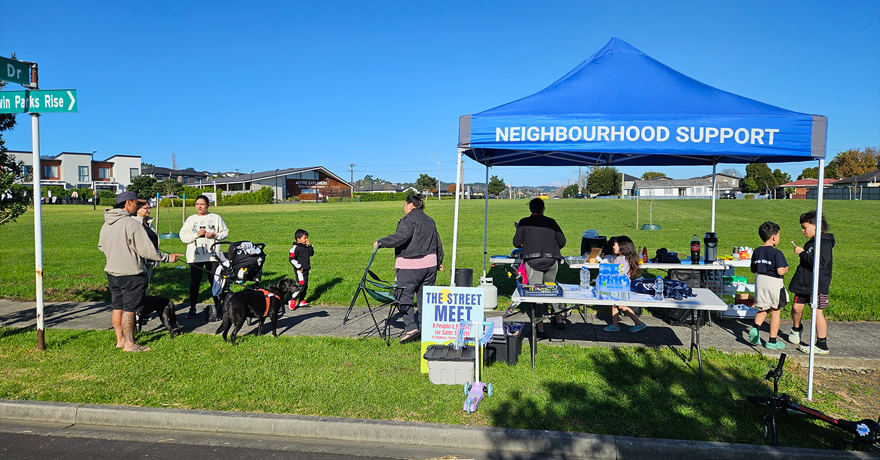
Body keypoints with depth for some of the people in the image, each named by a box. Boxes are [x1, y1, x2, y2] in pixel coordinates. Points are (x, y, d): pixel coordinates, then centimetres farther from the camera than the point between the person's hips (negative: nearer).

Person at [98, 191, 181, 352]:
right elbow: (146, 251, -20)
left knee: (117, 307, 16)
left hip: (112, 271, 8)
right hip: (131, 273, -8)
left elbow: (101, 246, 21)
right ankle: (129, 344, 7)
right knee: (129, 309, 0)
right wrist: (168, 257, -10)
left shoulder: (106, 224, 7)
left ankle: (120, 340, 28)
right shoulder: (131, 224, -19)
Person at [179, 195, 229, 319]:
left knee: (215, 282, 4)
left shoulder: (216, 218, 7)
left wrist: (214, 235, -10)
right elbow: (183, 236, 2)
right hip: (195, 256, 0)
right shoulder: (190, 219, 7)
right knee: (194, 282, 4)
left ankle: (218, 307, 16)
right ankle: (192, 309, 15)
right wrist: (196, 235, -13)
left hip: (212, 255, 0)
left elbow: (225, 232, 8)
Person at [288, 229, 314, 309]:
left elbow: (311, 253, 22)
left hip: (306, 270, 9)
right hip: (300, 270, -9)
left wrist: (310, 246, 6)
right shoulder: (296, 248, -14)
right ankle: (293, 301, -7)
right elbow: (291, 259, -17)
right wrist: (299, 267, -17)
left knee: (305, 286, 11)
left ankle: (301, 301, 19)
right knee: (302, 285, -13)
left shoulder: (305, 247, 12)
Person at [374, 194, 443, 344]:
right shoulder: (430, 221, 18)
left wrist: (381, 242, -17)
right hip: (429, 264, 8)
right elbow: (438, 242, 25)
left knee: (404, 295, -4)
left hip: (409, 265, -7)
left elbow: (401, 236, -24)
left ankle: (411, 327, -14)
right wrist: (439, 261, 36)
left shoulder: (409, 219, -7)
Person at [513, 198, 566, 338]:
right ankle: (559, 319, 32)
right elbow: (562, 241, 13)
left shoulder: (524, 222, 5)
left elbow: (516, 243, 6)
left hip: (532, 261, -2)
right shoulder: (551, 222, 11)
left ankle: (540, 328, -2)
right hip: (552, 260, 3)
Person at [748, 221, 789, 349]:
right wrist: (785, 270, -1)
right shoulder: (777, 253, -14)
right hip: (774, 283, -5)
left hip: (760, 281, 5)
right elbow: (780, 271, -21)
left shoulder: (756, 252, 5)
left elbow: (753, 270, 10)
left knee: (762, 309, 18)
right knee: (775, 312, 8)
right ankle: (772, 341, 13)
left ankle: (756, 327, -9)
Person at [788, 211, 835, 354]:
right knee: (797, 307, 8)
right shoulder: (810, 242, 14)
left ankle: (822, 345, 0)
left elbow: (820, 262, -25)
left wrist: (803, 253, -18)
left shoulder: (825, 243, -13)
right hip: (804, 283, 8)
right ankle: (796, 329, 34)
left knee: (817, 311, -6)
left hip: (819, 284, -8)